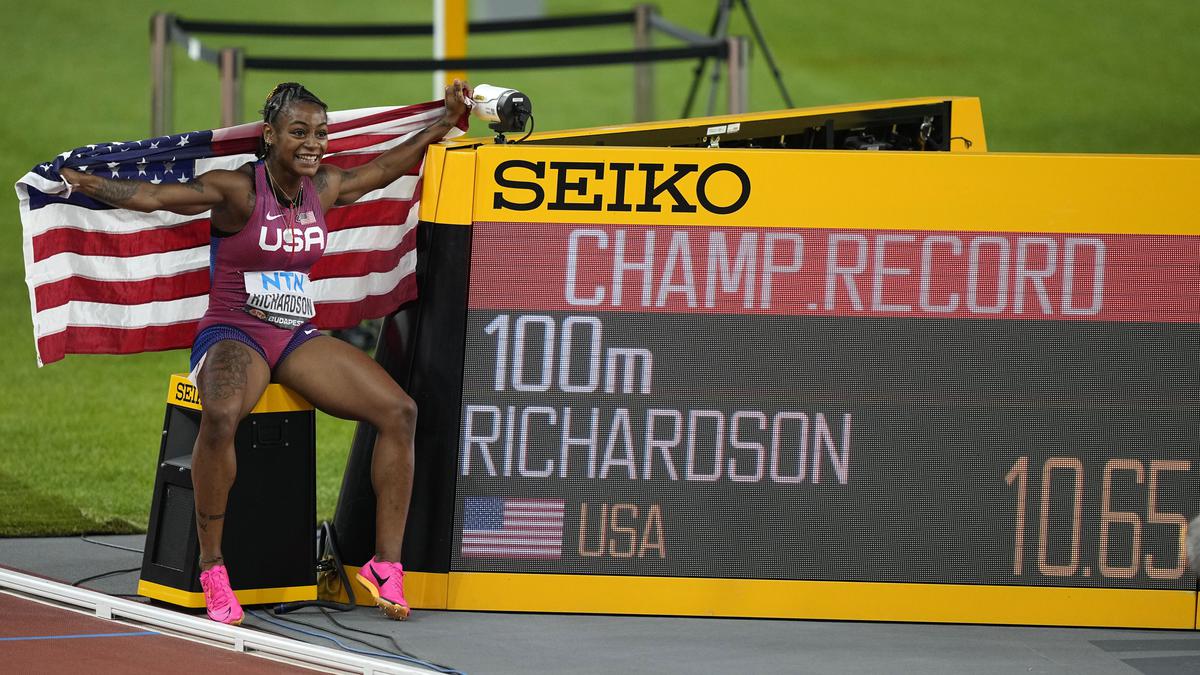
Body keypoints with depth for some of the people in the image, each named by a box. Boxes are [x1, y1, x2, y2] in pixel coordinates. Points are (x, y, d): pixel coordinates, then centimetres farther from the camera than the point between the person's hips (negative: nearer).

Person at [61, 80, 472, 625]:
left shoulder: (325, 188, 8)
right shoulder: (238, 191, -9)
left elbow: (387, 167, 26)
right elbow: (153, 196, -19)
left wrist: (445, 122, 28)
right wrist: (82, 183, -31)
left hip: (298, 339, 6)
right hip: (232, 335, -6)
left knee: (399, 410, -14)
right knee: (220, 415, -40)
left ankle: (386, 564, -8)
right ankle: (211, 566, -27)